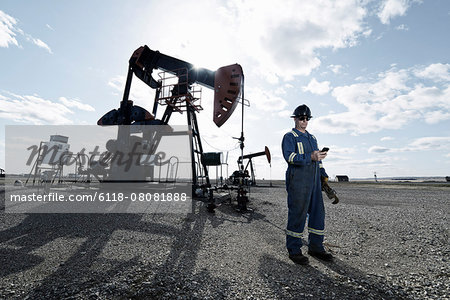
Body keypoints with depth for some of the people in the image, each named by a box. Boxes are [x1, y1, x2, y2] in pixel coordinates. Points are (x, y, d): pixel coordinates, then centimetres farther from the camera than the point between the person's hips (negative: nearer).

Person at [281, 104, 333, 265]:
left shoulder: (312, 137, 23)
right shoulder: (289, 137, 0)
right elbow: (289, 156, -16)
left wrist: (324, 174, 16)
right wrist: (310, 157, -25)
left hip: (314, 181, 8)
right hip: (298, 181, -7)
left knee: (318, 212, 9)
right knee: (297, 214, -5)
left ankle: (315, 247, 22)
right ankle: (294, 250, 7)